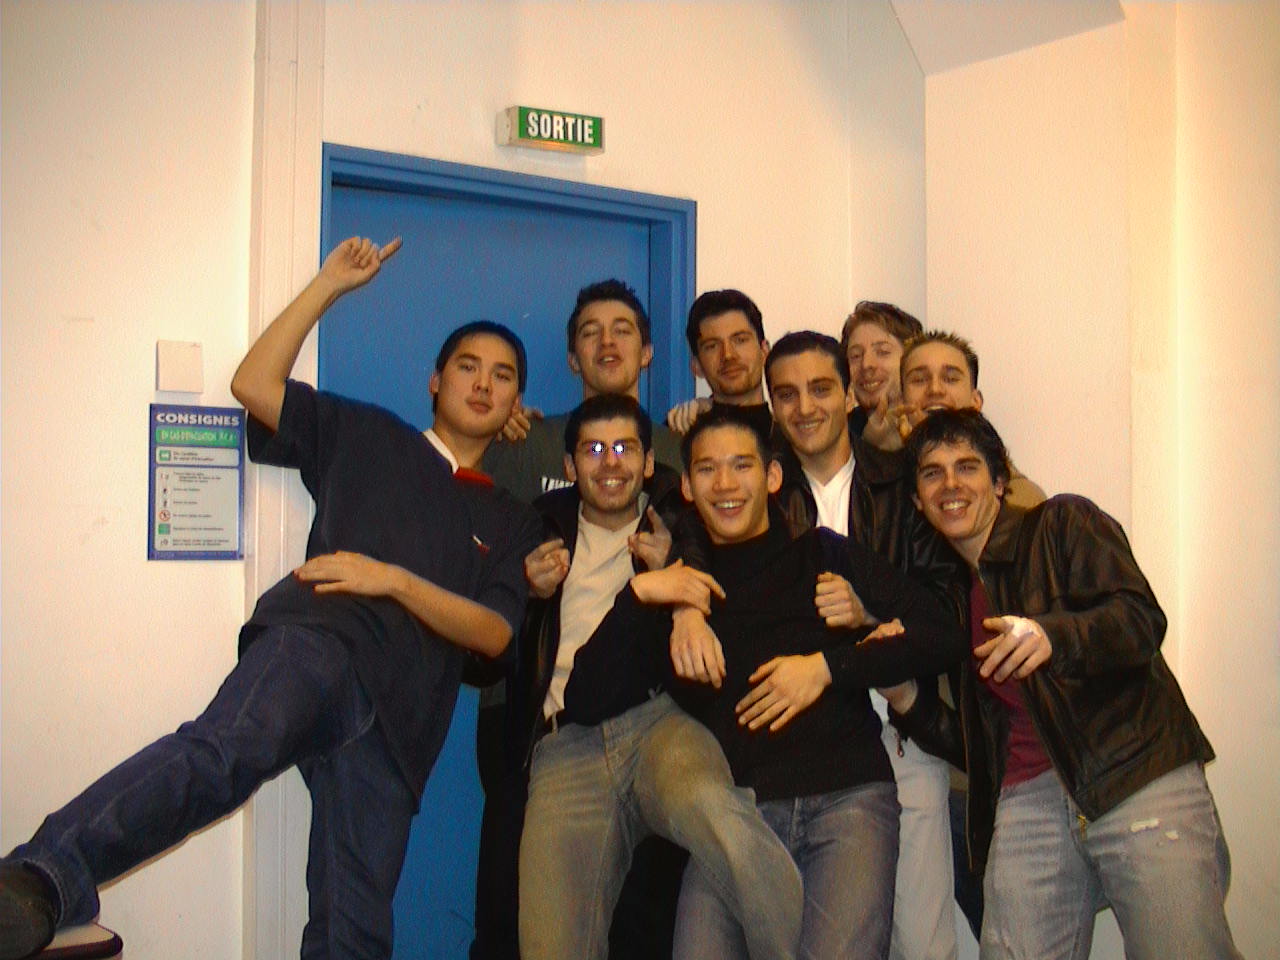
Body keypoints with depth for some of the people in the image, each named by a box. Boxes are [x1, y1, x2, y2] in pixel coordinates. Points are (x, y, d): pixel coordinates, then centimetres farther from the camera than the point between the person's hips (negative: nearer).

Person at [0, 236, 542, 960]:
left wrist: (394, 579, -4)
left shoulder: (511, 521, 25)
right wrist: (330, 285, 13)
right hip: (321, 639, -3)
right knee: (228, 749, -38)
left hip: (396, 720, 4)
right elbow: (254, 383, 13)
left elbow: (495, 634, 10)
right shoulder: (366, 437, 23)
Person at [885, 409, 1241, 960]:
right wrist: (907, 701, 5)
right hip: (1027, 800, 4)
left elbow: (1143, 622, -8)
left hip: (1138, 775, -4)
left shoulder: (1064, 524, 9)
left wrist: (1055, 634, -27)